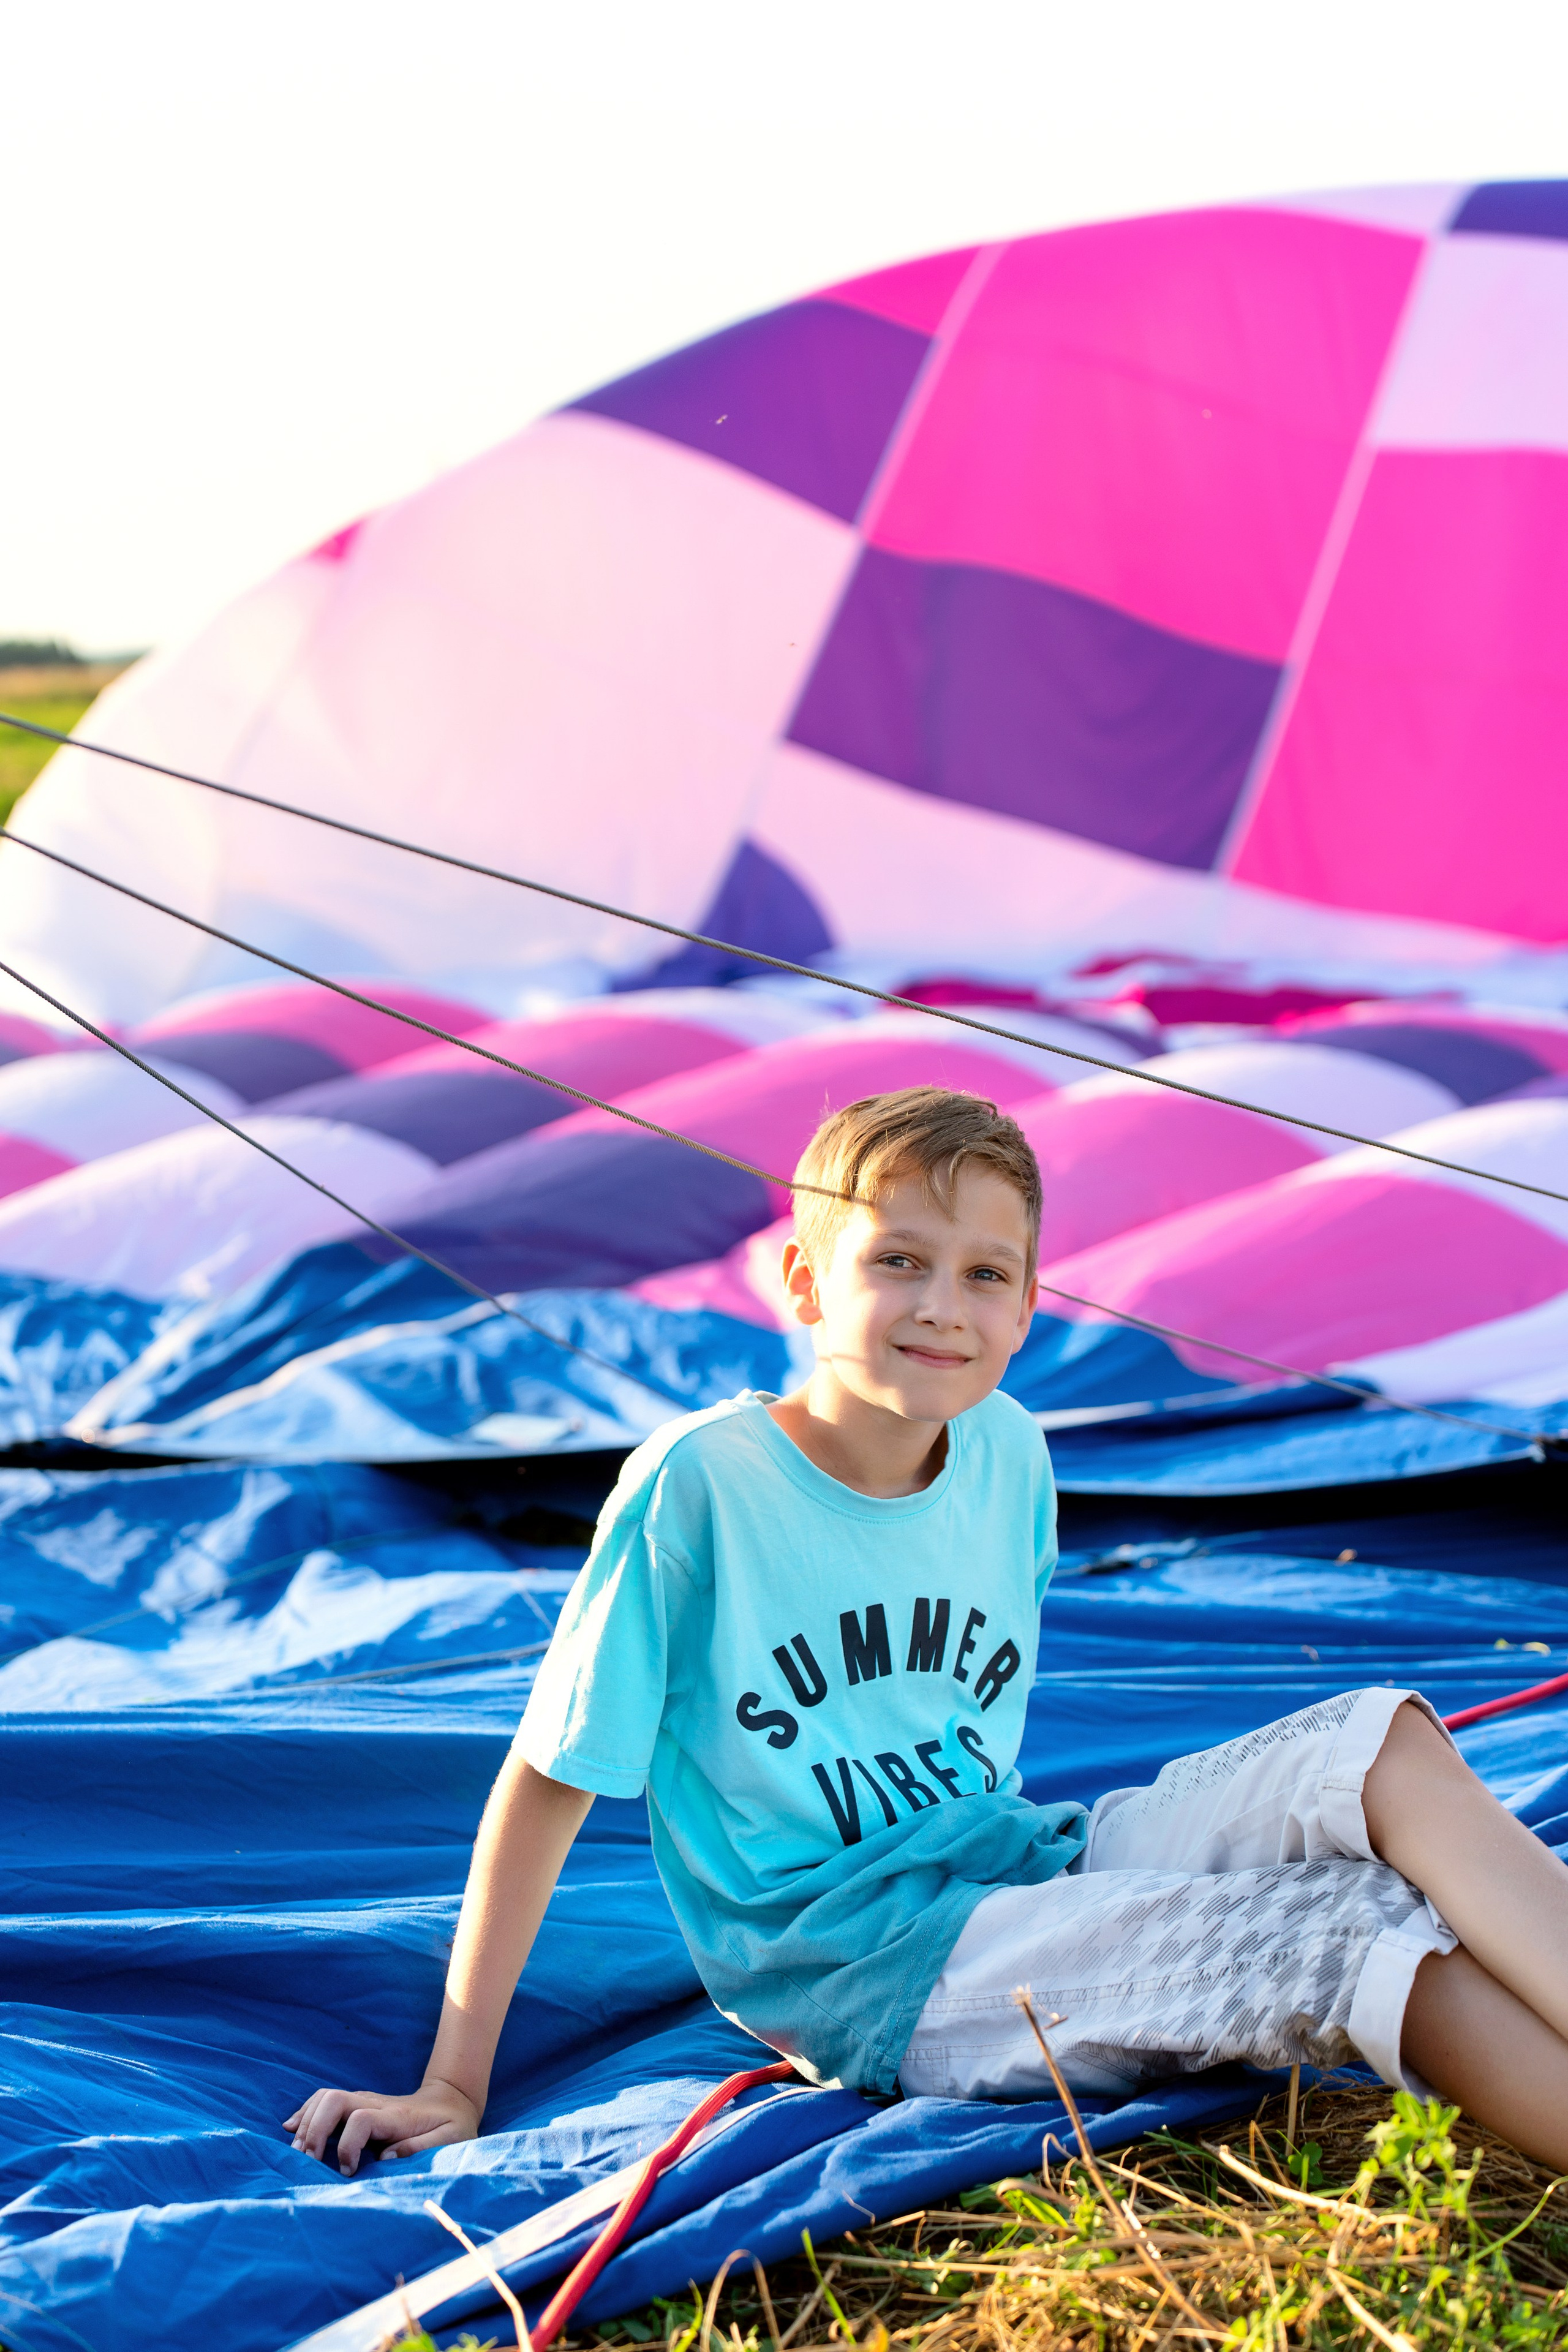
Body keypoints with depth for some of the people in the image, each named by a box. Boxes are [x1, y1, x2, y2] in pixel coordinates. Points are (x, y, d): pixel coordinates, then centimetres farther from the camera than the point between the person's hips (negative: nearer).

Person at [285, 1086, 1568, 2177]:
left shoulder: (1009, 1457, 3)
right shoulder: (701, 1483, -15)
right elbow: (548, 1780, -9)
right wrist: (453, 2089, -9)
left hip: (1012, 1864, 6)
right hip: (851, 1965, -6)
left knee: (1386, 1742, -14)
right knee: (1370, 1939, -24)